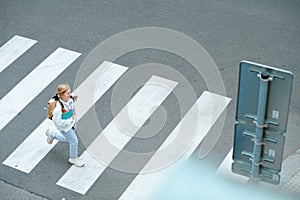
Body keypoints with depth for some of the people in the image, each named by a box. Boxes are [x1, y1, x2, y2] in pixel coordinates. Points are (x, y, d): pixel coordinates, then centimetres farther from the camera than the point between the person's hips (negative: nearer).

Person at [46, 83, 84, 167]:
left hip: (71, 122, 7)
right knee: (74, 140, 2)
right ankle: (73, 158, 30)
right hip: (64, 126, -7)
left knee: (69, 139, 27)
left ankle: (51, 134, 48)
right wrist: (70, 120, -25)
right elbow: (58, 122, -30)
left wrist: (74, 115, -3)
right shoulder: (58, 107, -39)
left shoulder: (70, 99, -18)